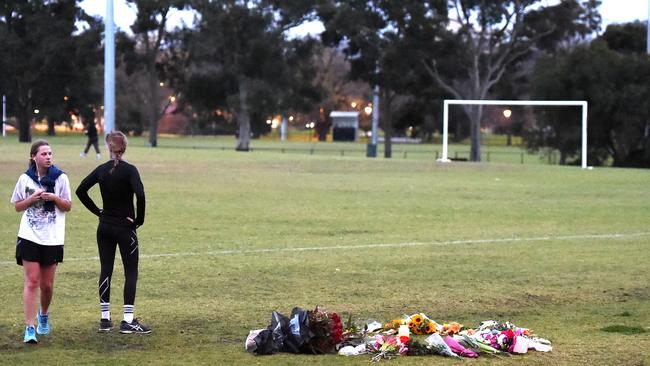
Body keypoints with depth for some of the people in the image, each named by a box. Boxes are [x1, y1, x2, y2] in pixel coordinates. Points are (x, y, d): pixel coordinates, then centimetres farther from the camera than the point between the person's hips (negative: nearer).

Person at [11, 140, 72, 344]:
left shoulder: (60, 178, 0)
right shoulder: (25, 179, 2)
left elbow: (68, 207, 4)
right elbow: (17, 206, 8)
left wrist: (54, 198, -15)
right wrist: (32, 199, -10)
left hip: (53, 240, 1)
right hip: (29, 238, -1)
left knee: (47, 284, 8)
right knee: (32, 282, -9)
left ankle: (44, 315, 37)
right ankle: (30, 328, -11)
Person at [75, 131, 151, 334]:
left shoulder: (101, 170, 1)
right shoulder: (129, 170, -13)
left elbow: (80, 190, 1)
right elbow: (140, 194, -25)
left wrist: (97, 211, 6)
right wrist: (139, 219, -11)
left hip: (104, 228, 5)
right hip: (125, 228, -4)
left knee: (105, 271, 10)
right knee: (131, 272, 2)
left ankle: (105, 319, 13)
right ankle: (128, 320, -3)